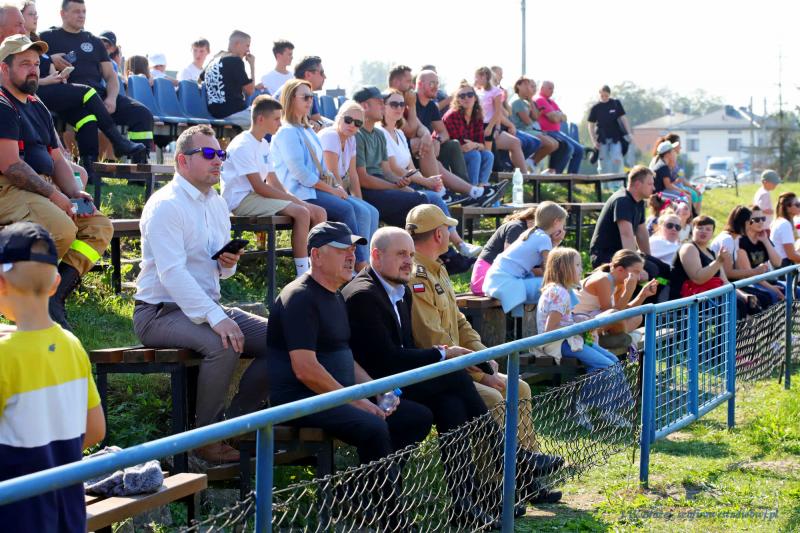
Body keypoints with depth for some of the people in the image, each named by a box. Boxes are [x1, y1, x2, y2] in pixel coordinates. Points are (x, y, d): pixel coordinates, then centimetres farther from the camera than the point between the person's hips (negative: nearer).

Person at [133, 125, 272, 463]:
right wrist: (216, 317, -36)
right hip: (160, 313, -9)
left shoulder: (217, 204, 13)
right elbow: (172, 272, -26)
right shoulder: (165, 205, -14)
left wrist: (228, 264, -3)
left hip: (207, 306, 9)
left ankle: (236, 422, 5)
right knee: (224, 343, -34)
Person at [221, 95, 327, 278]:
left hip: (256, 198, 10)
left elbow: (273, 182, 14)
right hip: (242, 200, -10)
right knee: (301, 213, -27)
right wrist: (293, 199, -17)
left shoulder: (263, 145, 17)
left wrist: (293, 198, -3)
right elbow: (259, 187, -20)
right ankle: (302, 275, -25)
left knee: (318, 213, -2)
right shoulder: (243, 145, -14)